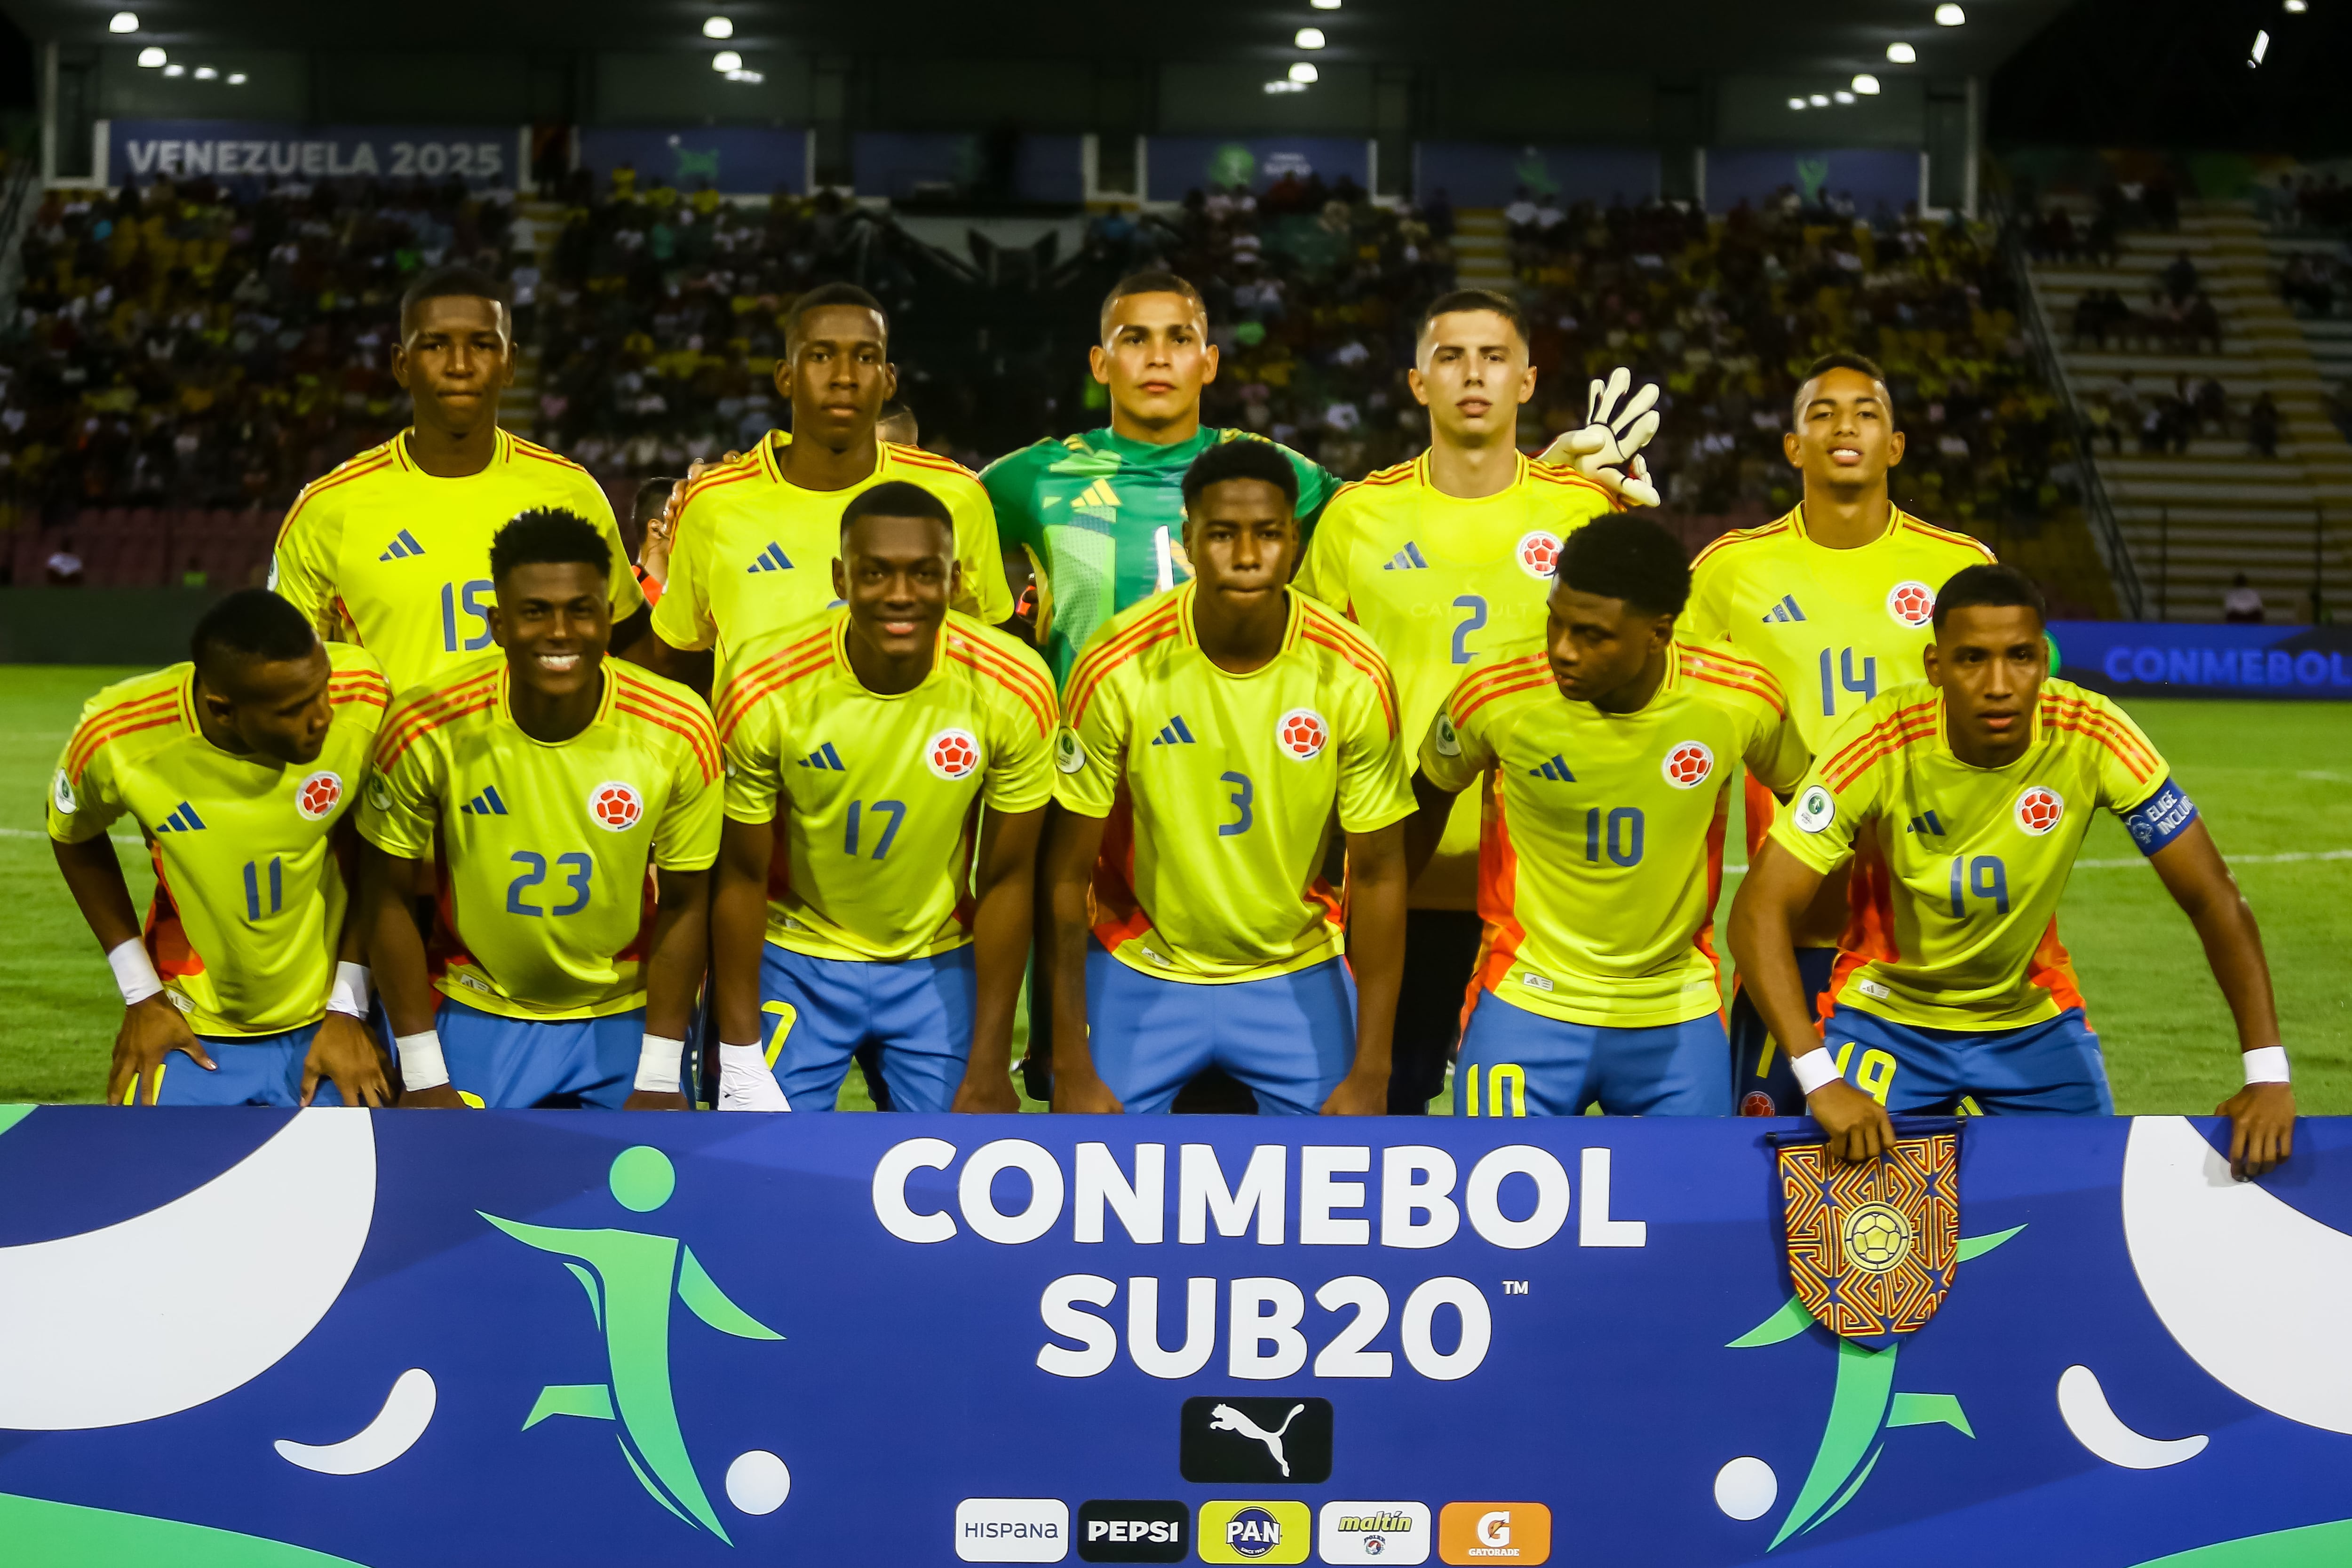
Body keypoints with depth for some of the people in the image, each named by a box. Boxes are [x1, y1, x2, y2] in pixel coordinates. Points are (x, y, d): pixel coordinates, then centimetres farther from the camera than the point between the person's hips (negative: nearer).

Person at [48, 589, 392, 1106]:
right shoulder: (118, 740, -22)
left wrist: (349, 1009, -4)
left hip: (332, 1023, 1)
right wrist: (141, 995, 0)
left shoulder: (361, 695, -21)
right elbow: (73, 835, 1)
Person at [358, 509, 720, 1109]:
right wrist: (423, 1076, -8)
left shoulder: (678, 731, -16)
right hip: (479, 1015, -1)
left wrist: (659, 1078, -7)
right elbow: (388, 896, -7)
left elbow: (683, 907, -5)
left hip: (626, 1015, 1)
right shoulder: (429, 728, -18)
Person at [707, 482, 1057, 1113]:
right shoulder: (767, 689, -20)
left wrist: (990, 1069, -8)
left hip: (941, 966, 1)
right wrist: (741, 1060, -9)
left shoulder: (1014, 688, -18)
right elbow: (743, 877, -9)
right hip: (797, 963, -1)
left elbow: (1007, 880, -9)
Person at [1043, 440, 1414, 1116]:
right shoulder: (1117, 666, -17)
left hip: (1299, 977, 1)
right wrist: (1072, 1069, -11)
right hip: (1138, 975, -1)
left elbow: (1377, 873, -7)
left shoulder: (1353, 675, -14)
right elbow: (1068, 872, -10)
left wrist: (1371, 1074, -9)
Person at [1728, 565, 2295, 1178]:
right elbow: (1762, 911, -28)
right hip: (1886, 1017, -2)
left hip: (2034, 1018, 2)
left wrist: (2267, 1074, -26)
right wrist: (1822, 1081, -39)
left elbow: (2213, 900, -17)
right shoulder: (1881, 743, -26)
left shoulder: (2093, 736, -22)